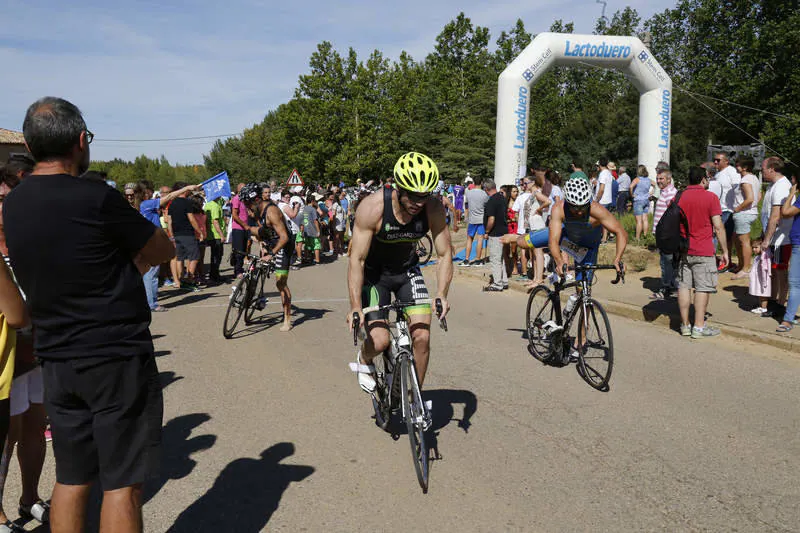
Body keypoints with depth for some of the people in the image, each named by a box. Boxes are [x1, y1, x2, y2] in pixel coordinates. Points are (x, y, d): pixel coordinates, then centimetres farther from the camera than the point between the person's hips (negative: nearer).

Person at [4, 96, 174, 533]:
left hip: (57, 360, 7)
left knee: (71, 479, 17)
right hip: (116, 357, -7)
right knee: (122, 482, 4)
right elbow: (164, 250, -6)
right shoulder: (96, 198, -17)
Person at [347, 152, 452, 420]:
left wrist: (441, 295, -28)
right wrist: (355, 307, -33)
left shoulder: (433, 208, -22)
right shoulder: (373, 207, -30)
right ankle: (364, 361, 21)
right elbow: (357, 259, -27)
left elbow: (445, 254, -14)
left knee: (422, 336, -9)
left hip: (408, 270, 3)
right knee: (380, 340, -18)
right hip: (374, 274, -3)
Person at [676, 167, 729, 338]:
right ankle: (699, 327, 4)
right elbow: (718, 227, -9)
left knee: (684, 286, 8)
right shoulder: (710, 197, -7)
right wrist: (725, 250, -1)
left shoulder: (678, 197, 6)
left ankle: (685, 325, 13)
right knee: (702, 288, 2)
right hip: (703, 252, -4)